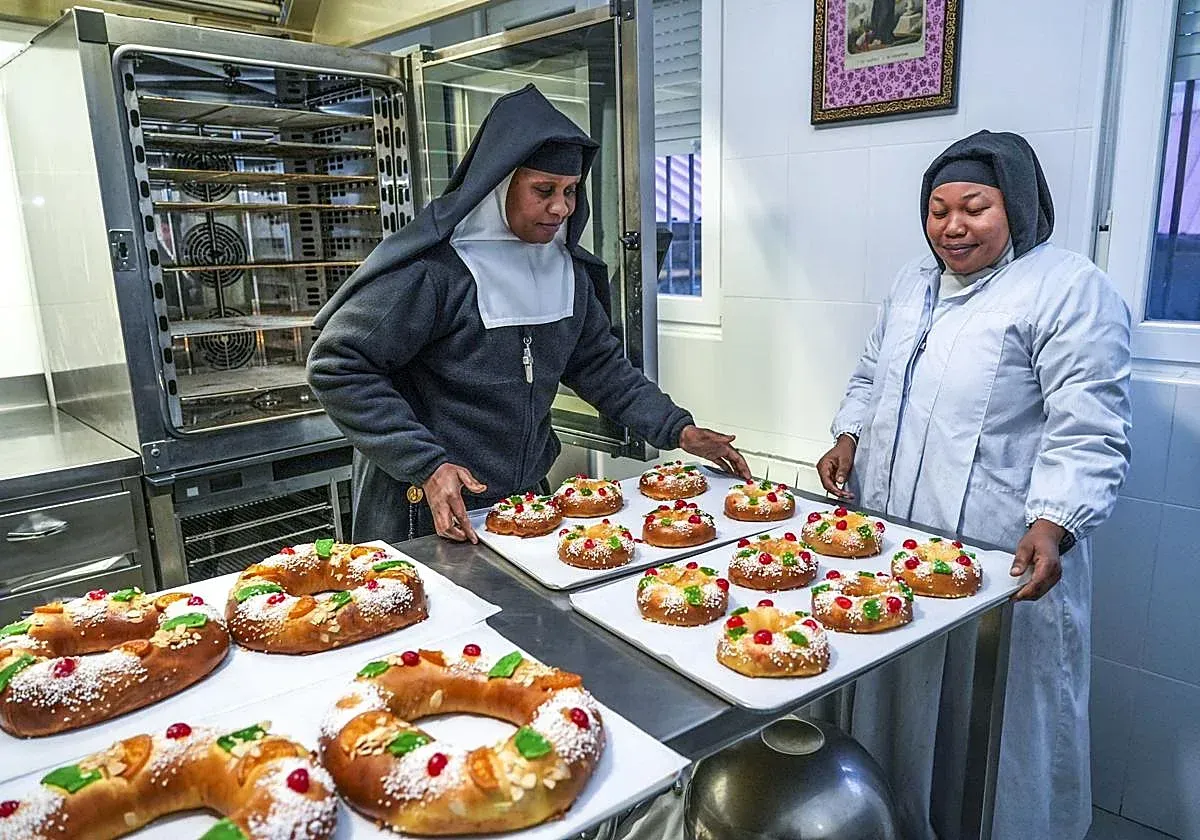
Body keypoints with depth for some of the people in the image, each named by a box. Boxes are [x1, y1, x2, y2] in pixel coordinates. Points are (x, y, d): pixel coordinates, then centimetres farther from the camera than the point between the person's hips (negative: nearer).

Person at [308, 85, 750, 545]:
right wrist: (426, 466, -24)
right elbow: (337, 365, -19)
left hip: (527, 500, 7)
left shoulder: (567, 268, 2)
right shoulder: (432, 266, -20)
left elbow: (598, 363, 11)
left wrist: (677, 429, 1)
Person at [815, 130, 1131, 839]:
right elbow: (872, 376, 24)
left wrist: (1052, 526, -26)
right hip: (890, 538, 7)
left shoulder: (1071, 290, -10)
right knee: (897, 692, 20)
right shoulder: (915, 281, 13)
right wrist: (850, 438, 8)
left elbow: (1088, 432, -16)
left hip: (1001, 557, -7)